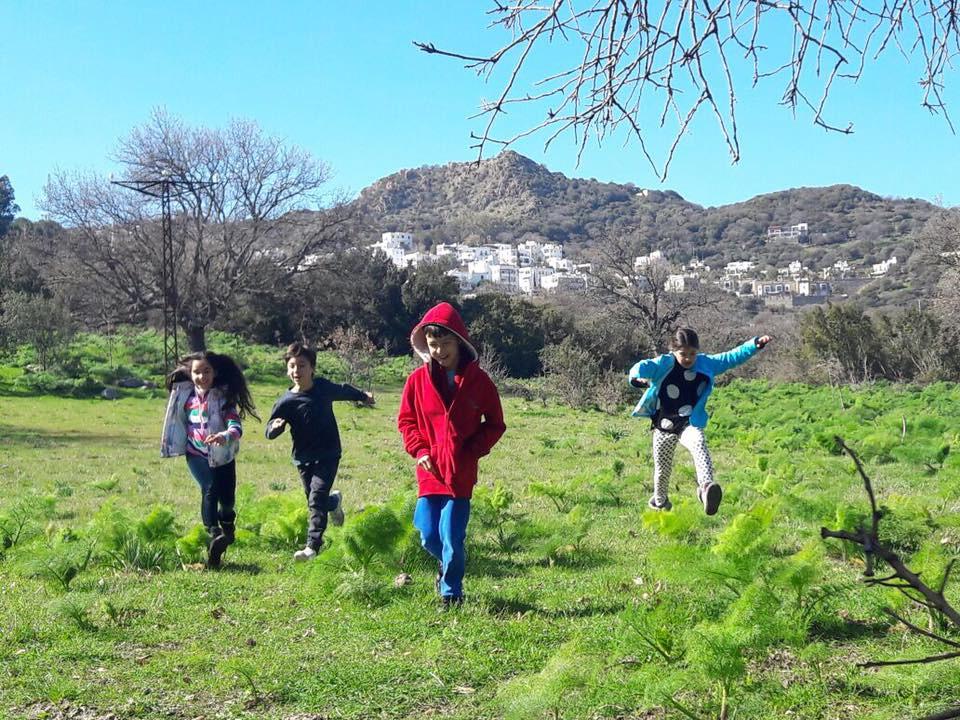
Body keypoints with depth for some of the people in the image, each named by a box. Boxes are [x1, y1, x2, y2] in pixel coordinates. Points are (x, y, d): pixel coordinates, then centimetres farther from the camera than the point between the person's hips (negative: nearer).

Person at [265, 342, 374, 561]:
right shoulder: (286, 401, -9)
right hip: (303, 457, 1)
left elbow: (343, 391, 21)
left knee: (317, 500, -13)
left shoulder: (323, 387, -2)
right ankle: (335, 501, 47)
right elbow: (270, 430, -7)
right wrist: (275, 427, -33)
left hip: (328, 454, -1)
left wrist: (363, 396, 39)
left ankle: (312, 546, -12)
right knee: (315, 501, 12)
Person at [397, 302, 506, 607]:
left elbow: (495, 425, 4)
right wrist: (419, 450, -4)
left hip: (461, 472, -2)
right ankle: (447, 564, 37)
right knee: (428, 537, 4)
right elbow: (406, 420, 10)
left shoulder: (479, 380, -3)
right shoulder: (419, 379, 1)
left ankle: (451, 593, 17)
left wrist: (471, 451, -9)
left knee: (452, 538, -3)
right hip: (430, 470, 2)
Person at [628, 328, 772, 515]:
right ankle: (660, 501, 41)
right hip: (664, 426, 0)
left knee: (699, 444, -35)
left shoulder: (705, 364, 0)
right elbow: (641, 367, -24)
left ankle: (706, 485, -55)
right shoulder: (664, 364, -9)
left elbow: (732, 357, 1)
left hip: (690, 424, 0)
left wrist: (755, 344, -10)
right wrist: (638, 378, -49)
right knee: (662, 469, 12)